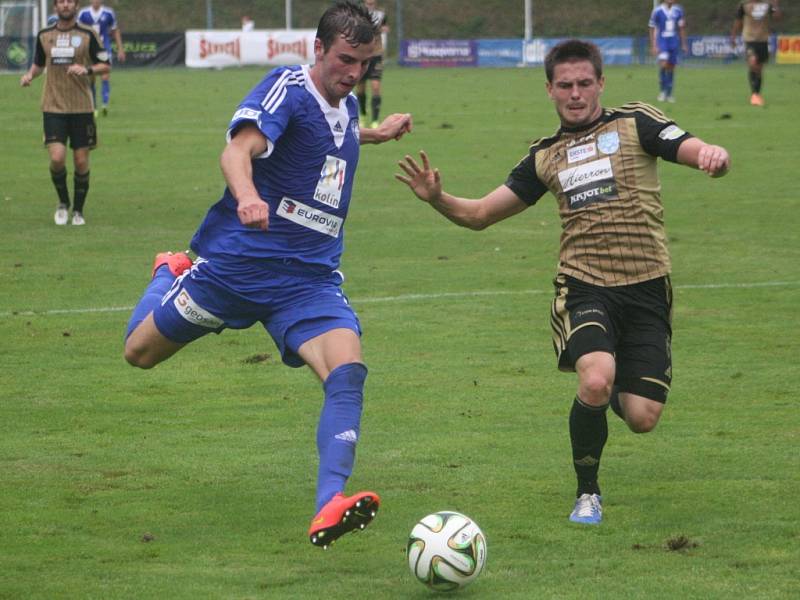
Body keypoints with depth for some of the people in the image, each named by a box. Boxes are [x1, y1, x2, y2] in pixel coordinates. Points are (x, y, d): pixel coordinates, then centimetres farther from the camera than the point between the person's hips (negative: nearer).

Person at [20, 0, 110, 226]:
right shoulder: (44, 35, 7)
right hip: (53, 107, 1)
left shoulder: (87, 35, 0)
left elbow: (106, 65, 3)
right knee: (57, 157, -14)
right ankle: (63, 203, 11)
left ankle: (78, 211, 17)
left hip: (81, 108, 0)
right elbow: (39, 63, 21)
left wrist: (87, 70, -16)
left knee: (81, 161, 1)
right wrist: (30, 75, 0)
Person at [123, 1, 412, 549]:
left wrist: (378, 134, 34)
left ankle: (330, 506, -33)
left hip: (311, 278, 4)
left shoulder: (348, 106, 10)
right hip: (237, 259, -4)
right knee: (141, 352, 10)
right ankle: (172, 274, 43)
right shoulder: (288, 88, -14)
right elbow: (240, 148, -33)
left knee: (348, 370, -23)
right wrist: (247, 196, -52)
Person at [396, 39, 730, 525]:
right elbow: (479, 214, 17)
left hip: (646, 289, -1)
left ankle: (616, 386, 33)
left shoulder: (635, 124, 5)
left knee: (642, 419, -7)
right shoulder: (545, 157, 15)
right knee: (596, 380, -28)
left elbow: (696, 152, -9)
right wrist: (437, 198, -3)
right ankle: (587, 493, -4)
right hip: (584, 288, 1)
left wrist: (713, 155, -34)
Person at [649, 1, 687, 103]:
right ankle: (662, 90, -9)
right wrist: (653, 46, -5)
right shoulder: (657, 11, -7)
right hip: (662, 40, -4)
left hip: (674, 41, 4)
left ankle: (669, 94, 15)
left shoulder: (678, 10, 4)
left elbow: (681, 28, 14)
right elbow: (652, 29, -1)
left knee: (671, 67, 5)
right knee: (663, 64, -22)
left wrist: (684, 44, 12)